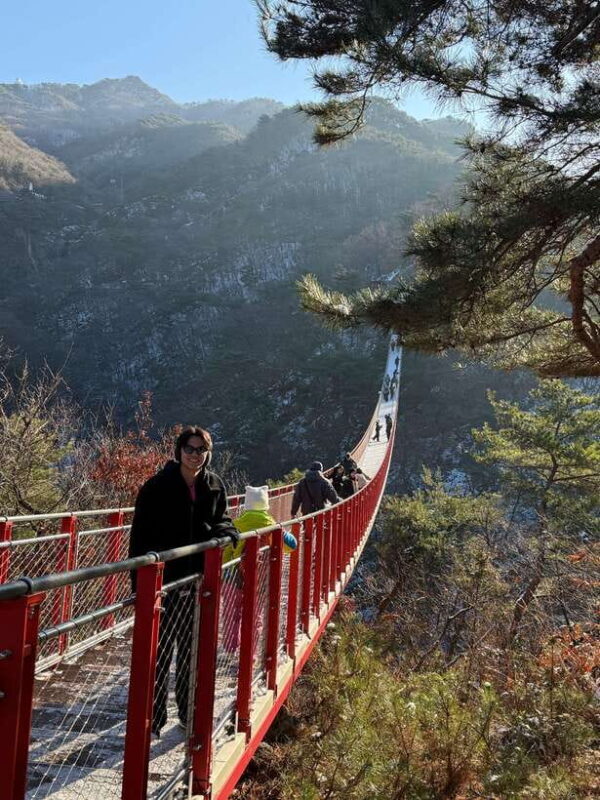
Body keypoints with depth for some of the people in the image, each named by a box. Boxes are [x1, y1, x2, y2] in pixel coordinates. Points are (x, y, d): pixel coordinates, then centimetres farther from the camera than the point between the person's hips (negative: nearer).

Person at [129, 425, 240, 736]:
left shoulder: (214, 486, 2)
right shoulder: (157, 486, -10)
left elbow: (221, 520, 16)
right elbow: (140, 534, -9)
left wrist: (224, 531, -9)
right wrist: (141, 579, -14)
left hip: (198, 581, 4)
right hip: (163, 579, -4)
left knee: (192, 649, 15)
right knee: (160, 649, 3)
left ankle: (189, 710, 31)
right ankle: (153, 716, 18)